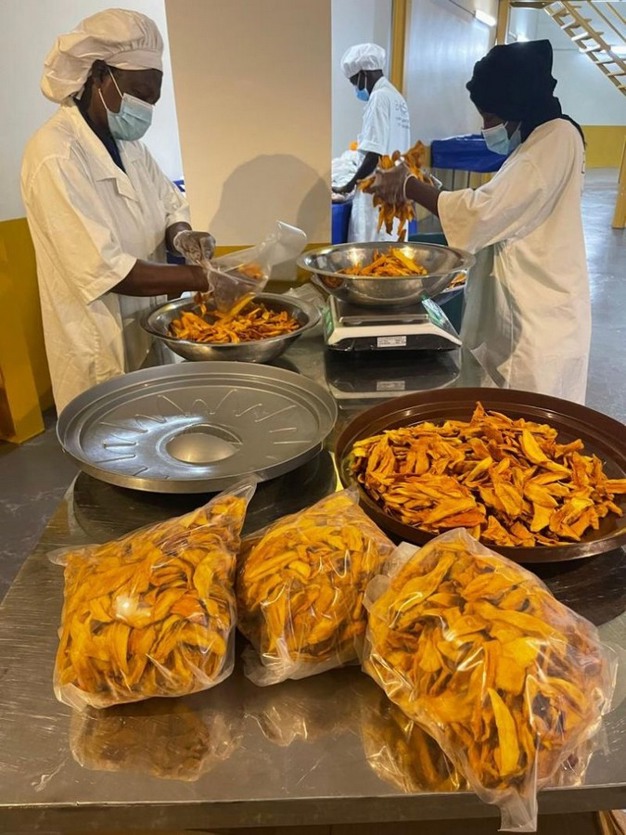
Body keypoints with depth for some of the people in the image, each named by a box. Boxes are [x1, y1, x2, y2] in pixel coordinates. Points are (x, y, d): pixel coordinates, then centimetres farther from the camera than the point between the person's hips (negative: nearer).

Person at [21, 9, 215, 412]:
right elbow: (104, 270, -25)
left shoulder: (127, 142, 7)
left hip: (150, 331, 8)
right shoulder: (56, 155, -19)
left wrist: (180, 236, -12)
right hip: (104, 349, -8)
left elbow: (170, 207, 12)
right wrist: (202, 278, -28)